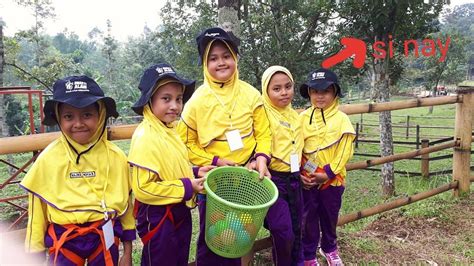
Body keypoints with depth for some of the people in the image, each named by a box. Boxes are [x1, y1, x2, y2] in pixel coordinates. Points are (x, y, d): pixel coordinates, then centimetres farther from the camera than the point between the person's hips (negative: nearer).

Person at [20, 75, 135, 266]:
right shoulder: (48, 159, -10)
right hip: (64, 241, -1)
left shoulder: (115, 157, -6)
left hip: (106, 238, 1)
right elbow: (36, 208, -1)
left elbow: (125, 202, 3)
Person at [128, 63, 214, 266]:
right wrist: (187, 187, -21)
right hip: (158, 218, -8)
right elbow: (143, 188, -26)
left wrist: (195, 173, -1)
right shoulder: (145, 137, -22)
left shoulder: (169, 130, 4)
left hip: (180, 213, 9)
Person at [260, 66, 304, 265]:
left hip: (294, 179, 7)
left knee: (296, 229, 16)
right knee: (283, 233, -9)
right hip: (274, 180, -7)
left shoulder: (295, 116, 10)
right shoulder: (263, 115, -12)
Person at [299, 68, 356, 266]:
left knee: (330, 217, 18)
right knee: (309, 219, 9)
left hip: (333, 179, 0)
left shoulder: (342, 119, -5)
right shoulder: (303, 117, -2)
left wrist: (327, 173, -15)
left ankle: (329, 248, 40)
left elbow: (345, 151, -8)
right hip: (308, 180, 0)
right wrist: (300, 173, -11)